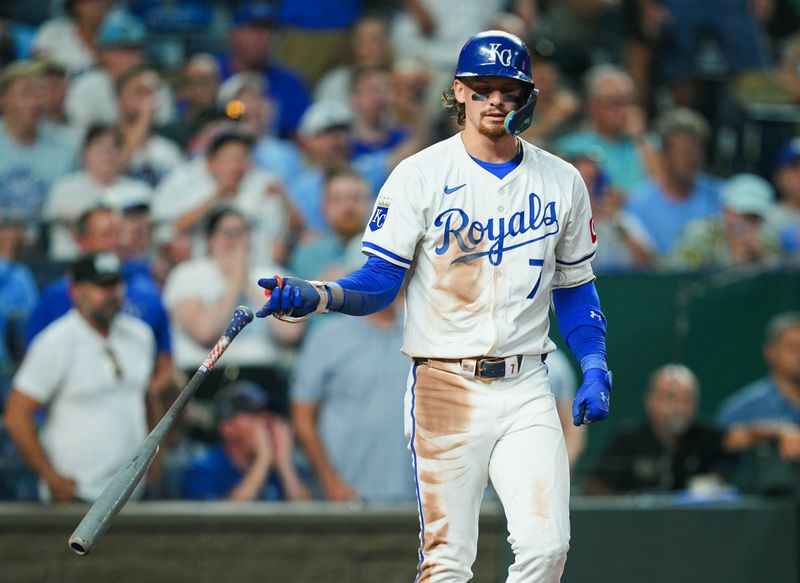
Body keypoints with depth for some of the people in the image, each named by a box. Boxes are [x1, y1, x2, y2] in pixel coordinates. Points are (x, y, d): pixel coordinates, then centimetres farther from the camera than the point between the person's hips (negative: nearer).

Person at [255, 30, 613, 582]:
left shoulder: (562, 182, 9)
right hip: (446, 386, -2)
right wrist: (314, 296, -21)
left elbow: (575, 288, 18)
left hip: (526, 388, 2)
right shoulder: (421, 175, -1)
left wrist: (595, 367, 4)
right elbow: (379, 283, -2)